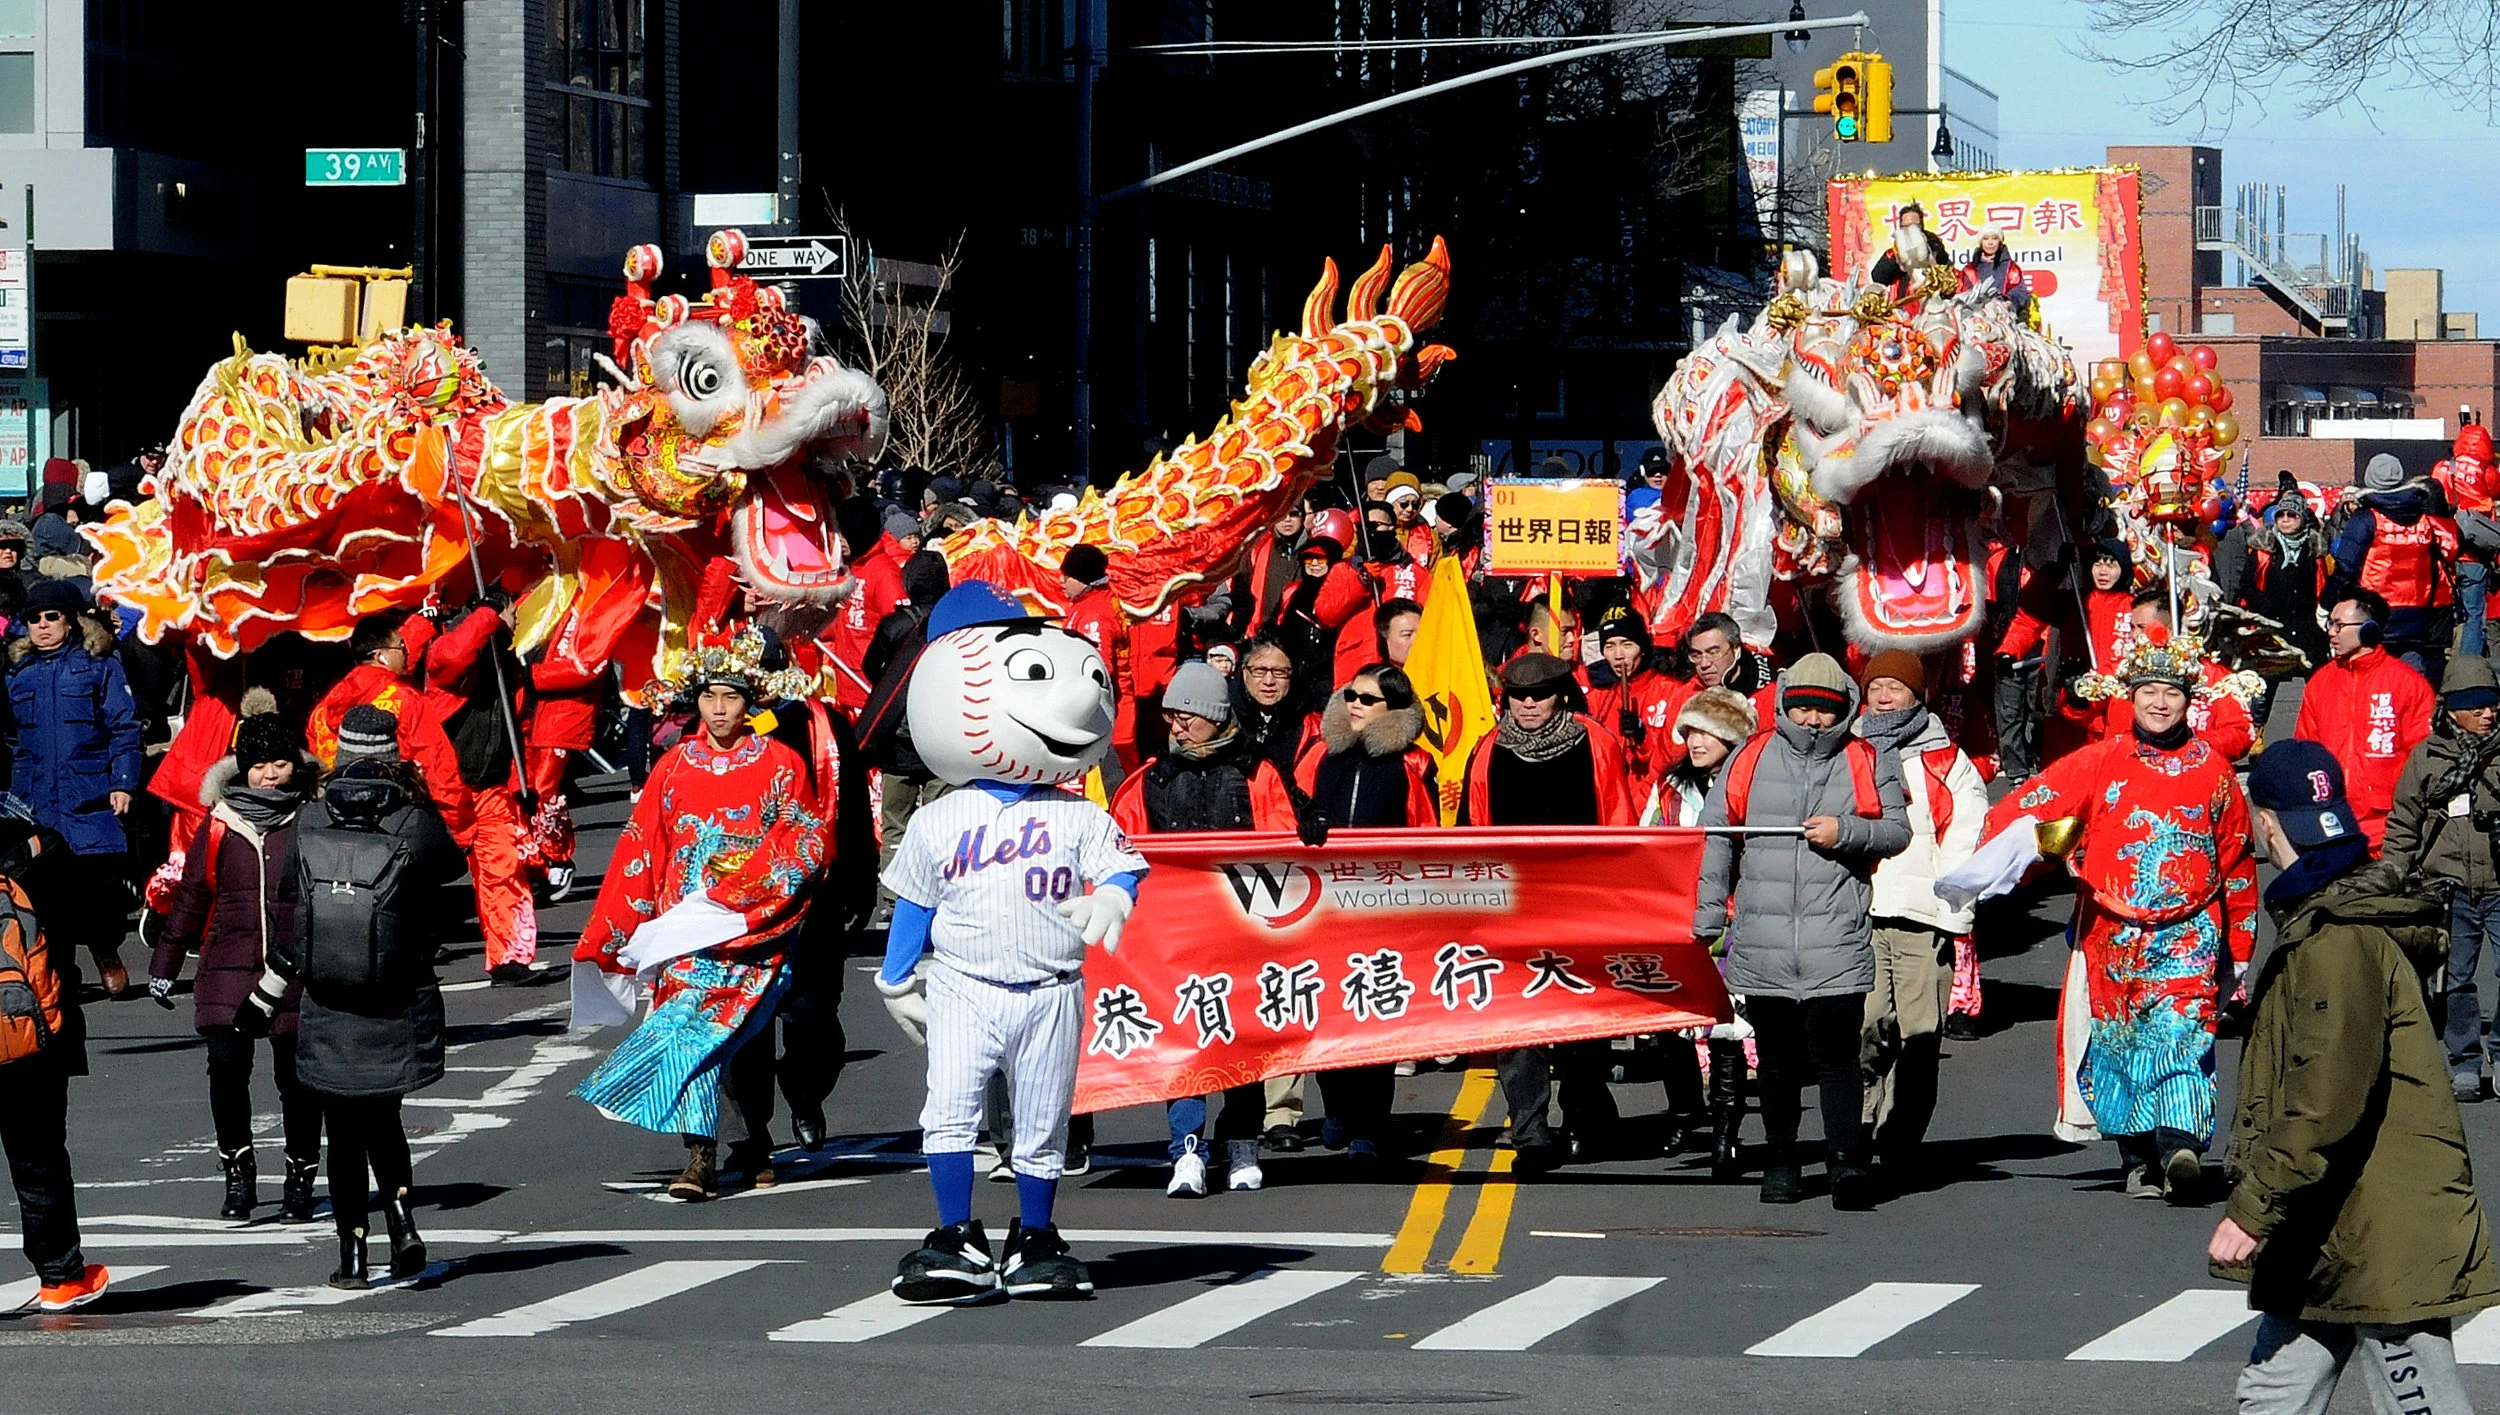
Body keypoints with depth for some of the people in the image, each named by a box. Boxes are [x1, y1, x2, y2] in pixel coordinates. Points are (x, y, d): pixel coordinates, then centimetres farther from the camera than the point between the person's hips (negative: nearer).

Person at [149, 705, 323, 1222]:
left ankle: (300, 1180, 15)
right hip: (228, 965, 1)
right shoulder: (220, 824, 7)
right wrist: (164, 963, 15)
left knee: (296, 1074, 0)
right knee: (226, 1064, -12)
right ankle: (238, 1171, 4)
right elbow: (191, 894, 14)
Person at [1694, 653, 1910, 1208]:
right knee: (1776, 1059, 9)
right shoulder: (1752, 760, 9)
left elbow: (1897, 830, 2)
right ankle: (1781, 1165, 20)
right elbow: (1715, 838, 12)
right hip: (1762, 943, 2)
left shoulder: (1868, 764, 6)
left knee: (1835, 1055, -11)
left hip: (1837, 941, -2)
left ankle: (1848, 1164, -11)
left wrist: (1845, 831, -16)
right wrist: (1708, 920, 9)